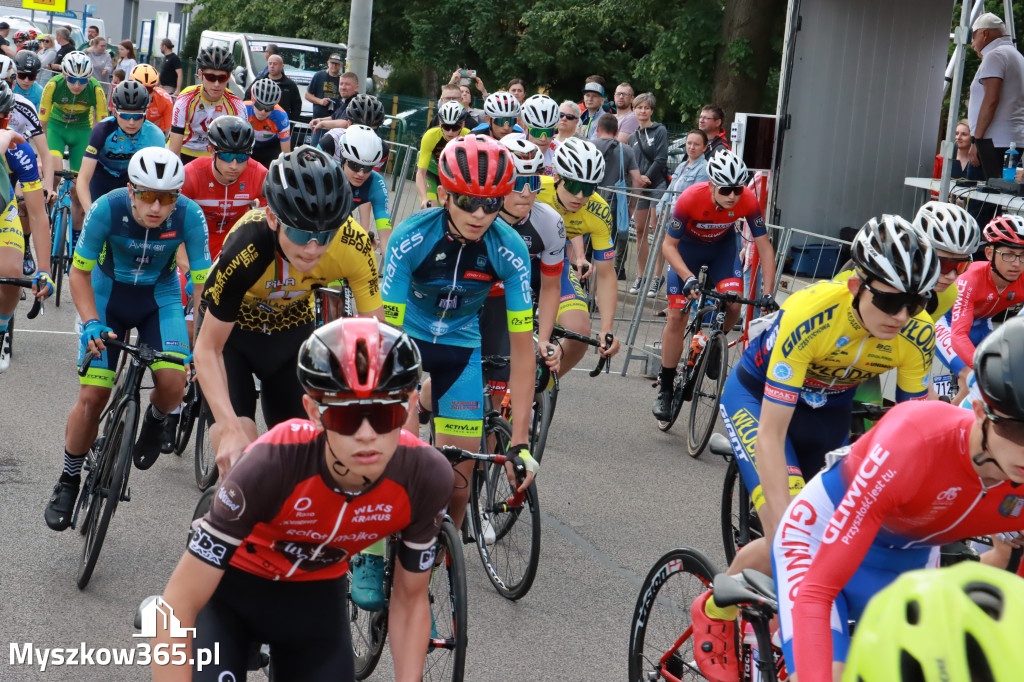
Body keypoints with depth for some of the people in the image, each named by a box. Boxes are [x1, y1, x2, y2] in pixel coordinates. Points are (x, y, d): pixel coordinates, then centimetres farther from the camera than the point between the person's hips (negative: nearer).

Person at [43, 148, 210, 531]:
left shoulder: (189, 215, -26)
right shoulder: (108, 209, -27)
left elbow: (203, 279, -18)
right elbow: (79, 271, -16)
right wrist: (91, 323, -28)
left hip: (160, 300, 0)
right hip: (108, 297, 0)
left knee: (173, 384, -24)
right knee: (92, 398, -7)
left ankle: (156, 420, 14)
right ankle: (68, 482, 16)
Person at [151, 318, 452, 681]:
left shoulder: (428, 477, -27)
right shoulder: (273, 463, -37)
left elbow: (410, 599, -10)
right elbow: (178, 606, -34)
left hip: (316, 594, 3)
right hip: (233, 584, -3)